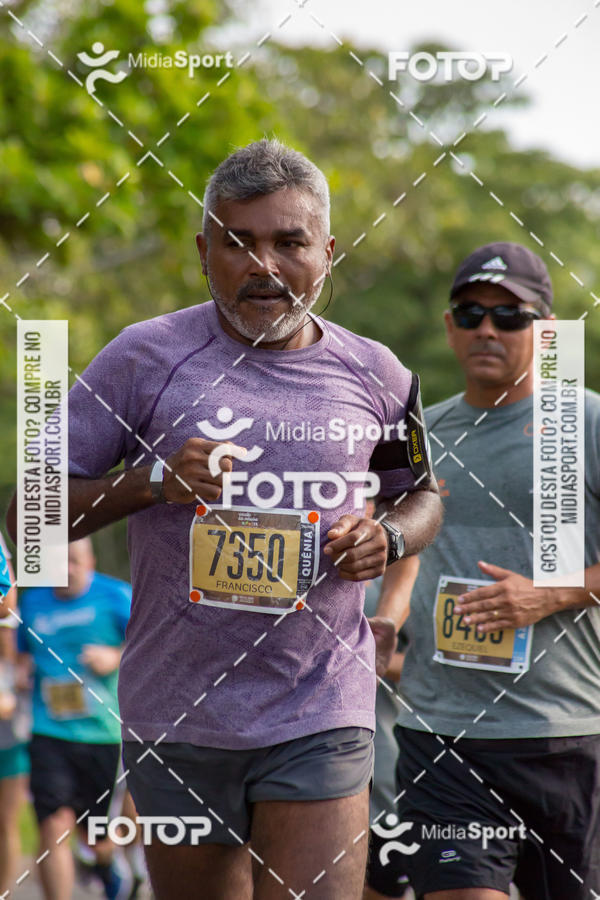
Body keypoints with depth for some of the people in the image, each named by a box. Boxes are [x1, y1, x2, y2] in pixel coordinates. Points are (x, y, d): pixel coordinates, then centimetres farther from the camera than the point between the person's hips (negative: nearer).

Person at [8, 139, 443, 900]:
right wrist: (150, 480, -16)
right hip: (174, 722, 0)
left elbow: (421, 491, 23)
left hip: (320, 722, 0)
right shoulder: (144, 358, -2)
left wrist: (389, 536, 0)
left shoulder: (373, 377, 5)